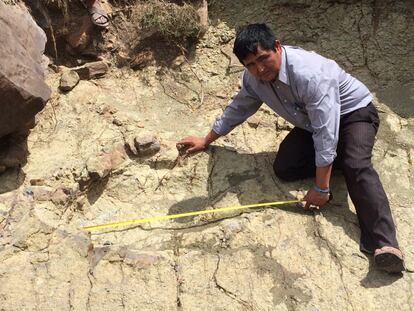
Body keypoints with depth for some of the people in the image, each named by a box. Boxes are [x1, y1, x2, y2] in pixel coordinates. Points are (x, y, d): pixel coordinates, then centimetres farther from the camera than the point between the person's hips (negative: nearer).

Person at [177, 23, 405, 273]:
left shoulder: (309, 73, -37)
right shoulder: (254, 77, -13)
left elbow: (326, 132, -38)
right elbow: (237, 110, 6)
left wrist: (321, 188, -36)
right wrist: (206, 141, 15)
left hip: (353, 112, -7)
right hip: (311, 122, 7)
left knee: (357, 165, -34)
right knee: (284, 168, -15)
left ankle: (385, 245, -41)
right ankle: (338, 156, 1)